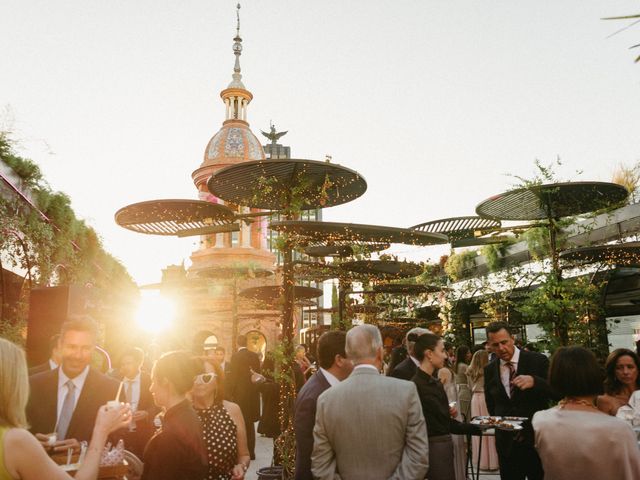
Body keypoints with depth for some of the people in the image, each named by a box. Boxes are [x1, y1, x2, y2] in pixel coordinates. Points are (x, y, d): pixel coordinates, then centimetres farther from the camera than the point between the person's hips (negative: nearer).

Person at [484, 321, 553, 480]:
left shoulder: (538, 361, -8)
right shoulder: (489, 370, 3)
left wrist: (534, 381, -33)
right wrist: (500, 425, 8)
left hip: (537, 440, -3)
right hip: (506, 443, 3)